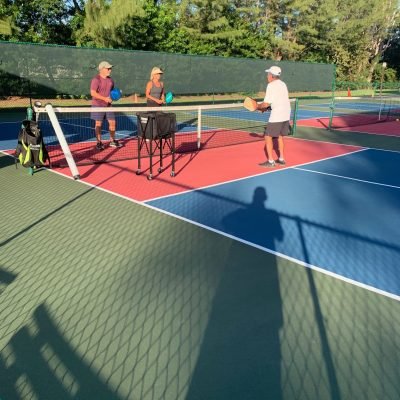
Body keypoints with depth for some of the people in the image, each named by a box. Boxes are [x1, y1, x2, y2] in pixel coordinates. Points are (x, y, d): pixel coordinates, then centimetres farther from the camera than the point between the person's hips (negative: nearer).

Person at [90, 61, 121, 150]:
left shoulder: (110, 79, 10)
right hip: (98, 105, -6)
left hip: (108, 105, 6)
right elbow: (93, 93, -19)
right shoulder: (96, 79, -12)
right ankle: (99, 142, 9)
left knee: (112, 122, 5)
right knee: (98, 123, 0)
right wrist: (104, 98, -24)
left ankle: (112, 141, 19)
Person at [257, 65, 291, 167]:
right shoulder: (283, 84, 14)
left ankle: (270, 161, -2)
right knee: (280, 136, 19)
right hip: (286, 114, 8)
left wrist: (258, 106, 4)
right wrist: (266, 108, 15)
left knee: (268, 136, -1)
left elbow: (266, 103, -14)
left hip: (277, 115, -8)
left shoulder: (271, 85, -11)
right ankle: (281, 159, 23)